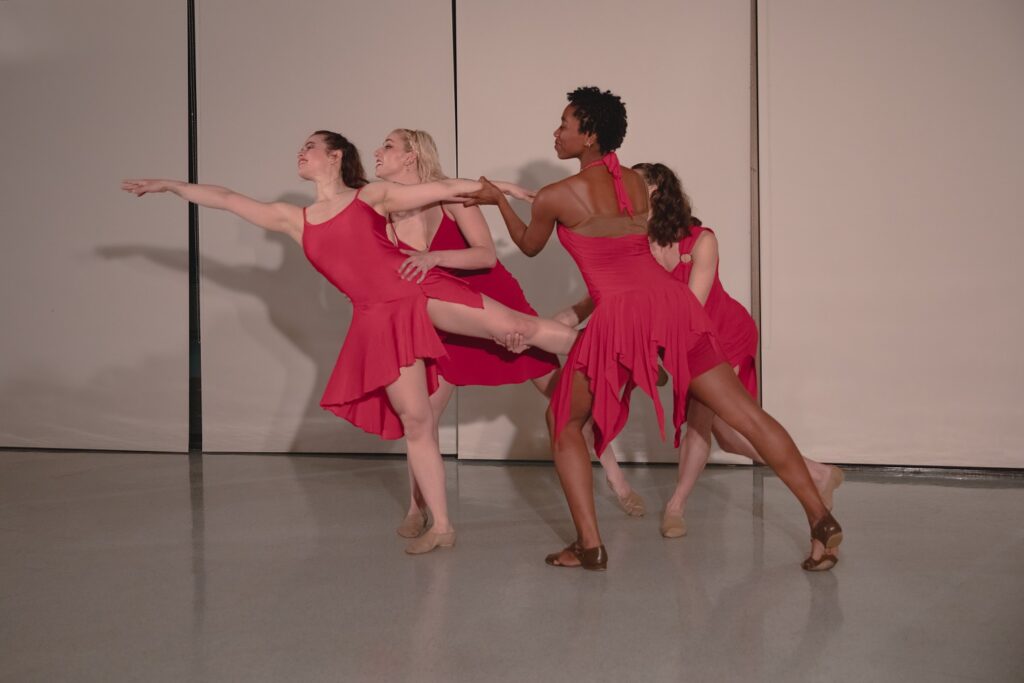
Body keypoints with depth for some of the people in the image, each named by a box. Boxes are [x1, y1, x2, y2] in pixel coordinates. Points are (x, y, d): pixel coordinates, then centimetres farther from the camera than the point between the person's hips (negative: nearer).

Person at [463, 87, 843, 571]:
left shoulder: (554, 197, 1)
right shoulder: (637, 182, 16)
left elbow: (529, 245, 21)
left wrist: (498, 199, 35)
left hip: (619, 315, -5)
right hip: (670, 298, 5)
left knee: (565, 422, 14)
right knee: (745, 413, 6)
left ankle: (589, 545, 6)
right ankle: (820, 518, 3)